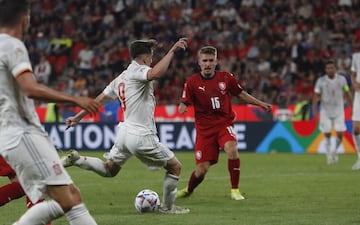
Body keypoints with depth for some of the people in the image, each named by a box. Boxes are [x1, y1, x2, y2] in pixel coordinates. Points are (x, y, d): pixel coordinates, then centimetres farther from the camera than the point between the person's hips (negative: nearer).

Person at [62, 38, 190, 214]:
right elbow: (156, 73, -37)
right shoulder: (137, 71, -13)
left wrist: (78, 117, 29)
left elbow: (100, 99, 21)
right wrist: (172, 50, -34)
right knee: (175, 166, 7)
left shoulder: (120, 78, 13)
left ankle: (76, 159, 8)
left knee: (109, 170, 26)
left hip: (124, 132, 9)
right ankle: (167, 207, 16)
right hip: (141, 136, -9)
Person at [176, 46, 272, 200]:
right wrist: (182, 108, -28)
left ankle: (235, 190, -16)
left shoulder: (226, 78, 1)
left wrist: (260, 104, 15)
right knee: (202, 169, -3)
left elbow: (240, 94, 15)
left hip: (224, 124, 1)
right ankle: (188, 190, 31)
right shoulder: (192, 82, -4)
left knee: (232, 149, -30)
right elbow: (184, 104, -4)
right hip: (204, 128, -1)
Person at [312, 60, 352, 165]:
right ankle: (329, 155, 12)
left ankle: (335, 150, 22)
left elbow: (347, 94, 7)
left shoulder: (341, 79, -1)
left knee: (340, 134, -4)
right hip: (325, 111, -1)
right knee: (327, 134, -2)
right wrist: (314, 110, -10)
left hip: (338, 111, 1)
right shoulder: (321, 81, -5)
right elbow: (316, 96, -1)